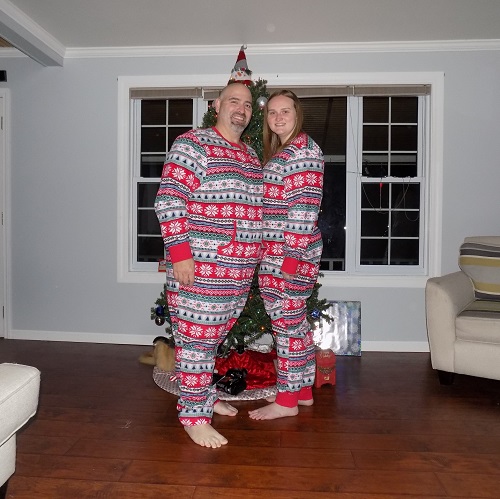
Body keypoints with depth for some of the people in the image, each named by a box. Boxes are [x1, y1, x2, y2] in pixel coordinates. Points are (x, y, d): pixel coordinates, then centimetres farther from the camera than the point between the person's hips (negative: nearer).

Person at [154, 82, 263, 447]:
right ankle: (194, 415, 13)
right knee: (197, 338, 0)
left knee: (214, 335, 18)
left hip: (241, 270, 8)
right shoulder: (193, 144, -7)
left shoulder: (251, 154, 18)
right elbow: (168, 201, -14)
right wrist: (179, 253, -20)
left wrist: (255, 255, 21)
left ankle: (205, 395, 35)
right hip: (201, 267, -8)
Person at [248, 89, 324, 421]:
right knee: (295, 320, 15)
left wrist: (293, 254, -21)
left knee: (287, 320, -2)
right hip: (278, 252, 10)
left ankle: (287, 400, 10)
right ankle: (303, 390, 27)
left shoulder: (303, 149, -11)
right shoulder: (281, 151, 20)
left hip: (290, 252, -10)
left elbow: (306, 207, -18)